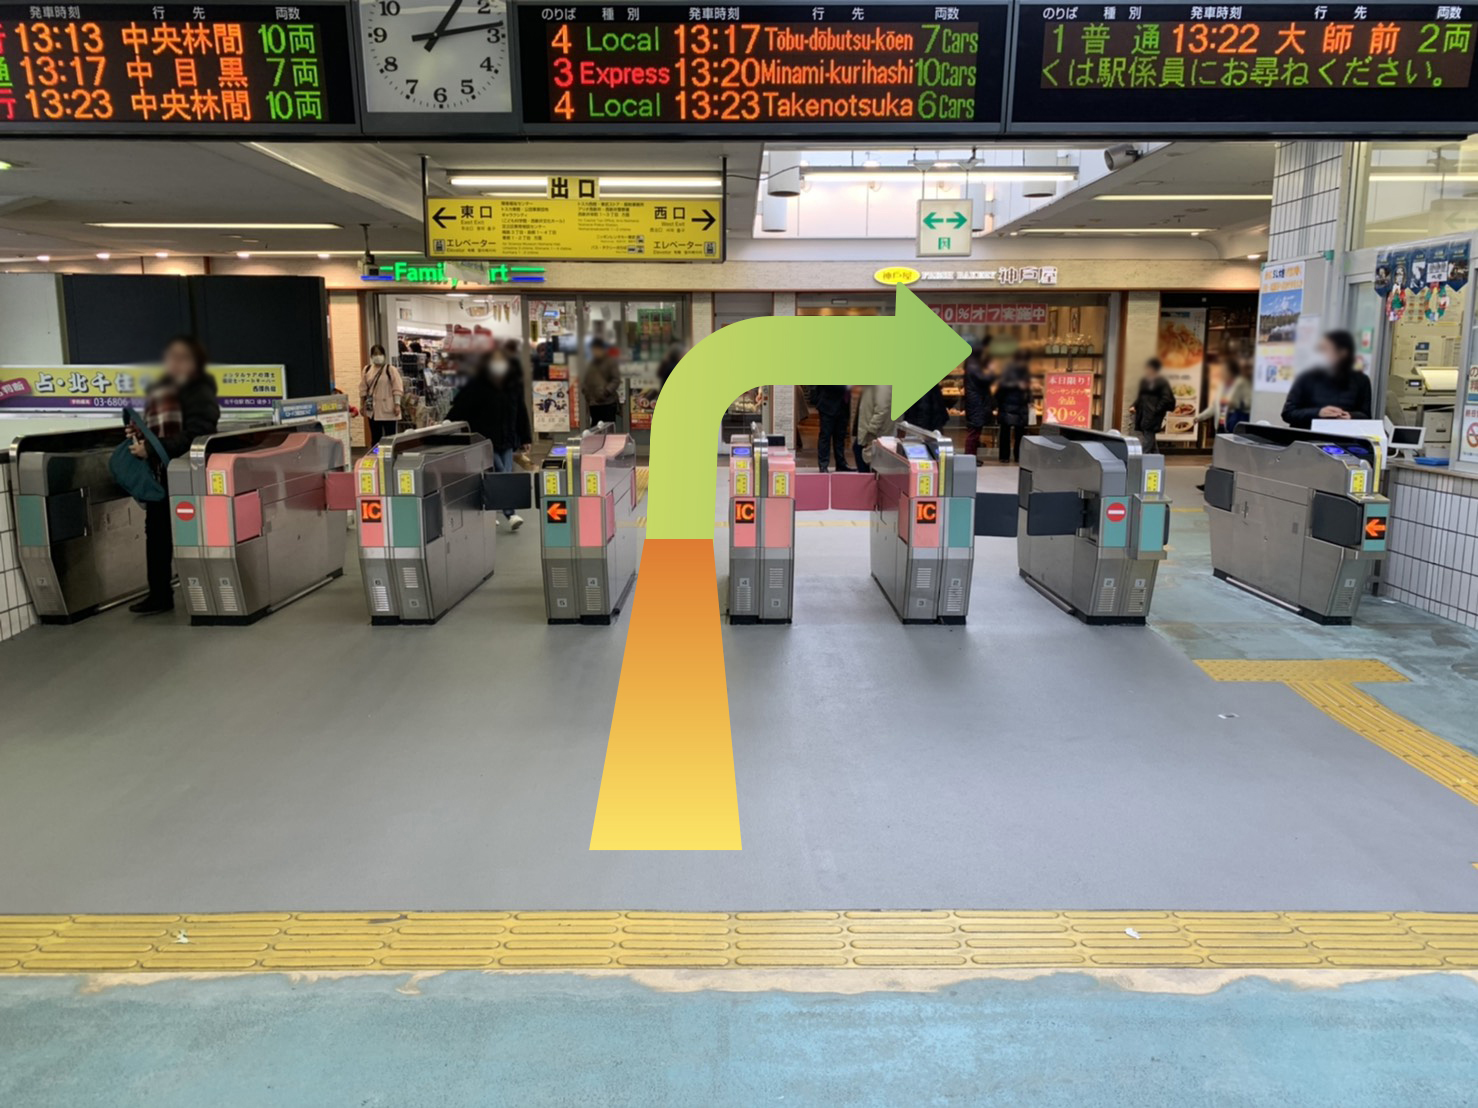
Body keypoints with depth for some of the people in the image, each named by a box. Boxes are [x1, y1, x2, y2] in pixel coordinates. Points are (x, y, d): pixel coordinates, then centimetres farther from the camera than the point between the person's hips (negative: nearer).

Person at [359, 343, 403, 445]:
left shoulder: (390, 369, -5)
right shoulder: (366, 370, 8)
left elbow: (397, 388, -9)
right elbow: (363, 389, 11)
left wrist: (397, 404, -14)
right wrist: (362, 405, 9)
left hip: (388, 408, -4)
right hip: (372, 409, 4)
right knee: (375, 437, 8)